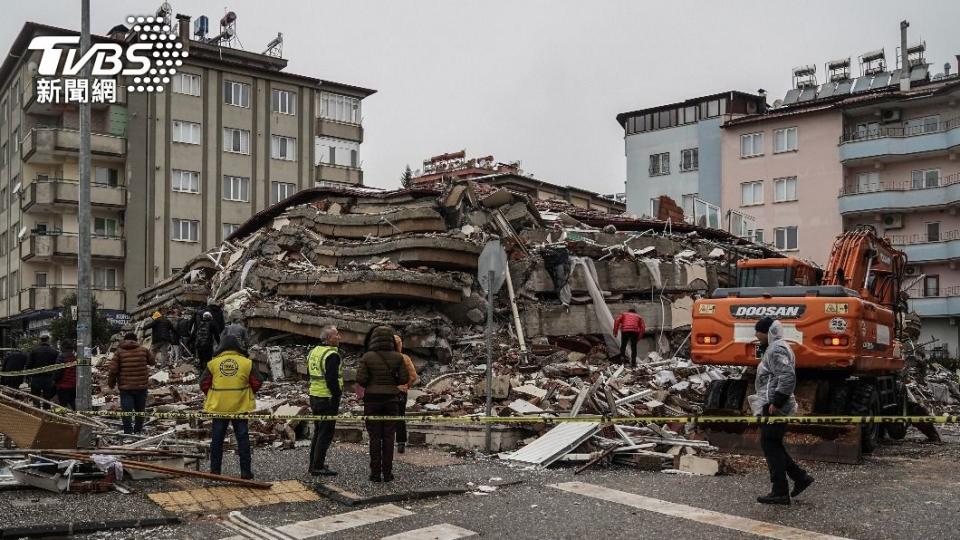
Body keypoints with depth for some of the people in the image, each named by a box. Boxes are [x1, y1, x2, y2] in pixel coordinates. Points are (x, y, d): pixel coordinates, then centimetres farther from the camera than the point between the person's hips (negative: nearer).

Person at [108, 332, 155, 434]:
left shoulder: (119, 352, -3)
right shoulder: (143, 350, 1)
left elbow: (113, 370, -7)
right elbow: (152, 361, 15)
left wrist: (111, 383, 6)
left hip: (125, 387, -2)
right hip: (141, 386, 2)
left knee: (126, 411, -2)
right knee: (140, 411, 15)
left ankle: (128, 433, -8)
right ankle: (138, 432, 23)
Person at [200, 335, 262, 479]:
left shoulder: (213, 363, -1)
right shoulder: (247, 363, -3)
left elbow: (204, 383, 0)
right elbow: (257, 382, -1)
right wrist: (248, 393, 16)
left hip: (218, 407, 1)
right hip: (240, 407, -1)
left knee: (217, 439, 11)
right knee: (243, 439, 6)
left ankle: (215, 470, 16)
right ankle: (246, 471, 7)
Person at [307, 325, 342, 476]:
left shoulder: (313, 352, 13)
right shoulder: (332, 355, -17)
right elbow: (332, 379, -24)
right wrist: (338, 394, -13)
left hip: (314, 396, 9)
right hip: (328, 399, -9)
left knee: (318, 431, 18)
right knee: (326, 433, -3)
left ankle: (314, 464, 25)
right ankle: (318, 467, -2)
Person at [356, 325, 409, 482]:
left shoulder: (367, 357, -8)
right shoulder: (397, 357, -4)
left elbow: (360, 379, -12)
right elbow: (404, 379, -2)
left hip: (372, 400, -1)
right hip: (391, 400, 1)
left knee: (375, 438, 5)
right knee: (388, 437, 7)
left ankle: (376, 473, 5)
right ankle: (387, 473, 7)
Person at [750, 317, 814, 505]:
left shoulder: (776, 350, -15)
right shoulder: (779, 347, 19)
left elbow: (788, 376, -27)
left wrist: (776, 402, -26)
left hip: (773, 407, -11)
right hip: (772, 406, 11)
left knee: (771, 446, -6)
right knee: (773, 445, 16)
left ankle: (780, 493, -3)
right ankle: (800, 477, 18)